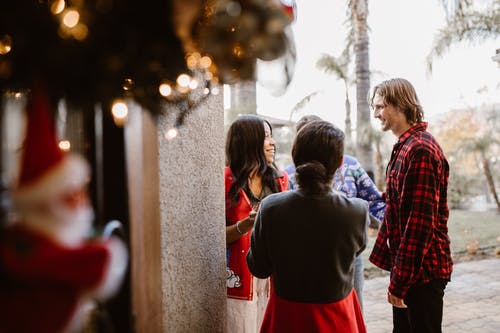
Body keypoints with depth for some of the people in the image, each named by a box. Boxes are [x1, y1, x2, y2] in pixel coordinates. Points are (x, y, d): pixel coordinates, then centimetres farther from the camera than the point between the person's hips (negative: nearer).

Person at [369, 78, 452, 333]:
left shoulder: (420, 150, -19)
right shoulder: (405, 147, 14)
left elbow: (421, 221, -23)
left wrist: (400, 281, -20)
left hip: (421, 271, -9)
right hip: (407, 265, 9)